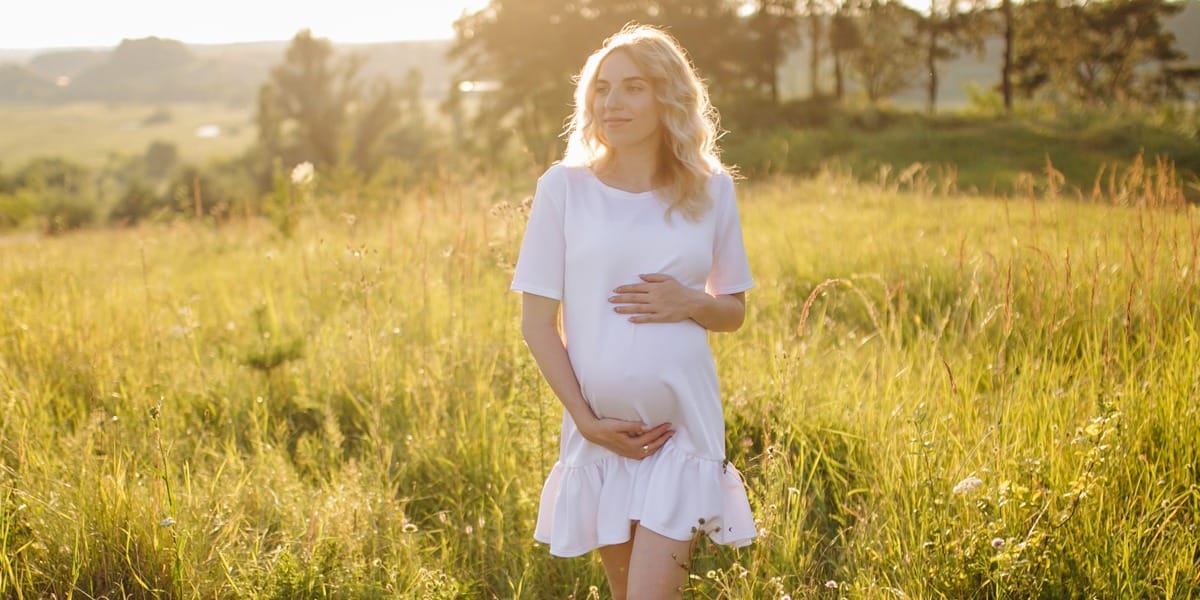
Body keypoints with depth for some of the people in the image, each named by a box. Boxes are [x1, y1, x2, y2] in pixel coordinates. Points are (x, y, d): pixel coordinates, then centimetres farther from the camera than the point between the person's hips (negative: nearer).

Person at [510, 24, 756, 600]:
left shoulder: (710, 190, 2)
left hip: (685, 423, 0)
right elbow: (537, 320, -2)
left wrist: (692, 303, -11)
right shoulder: (564, 186, -2)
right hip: (599, 426, 1)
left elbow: (734, 312, 12)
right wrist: (585, 419, -10)